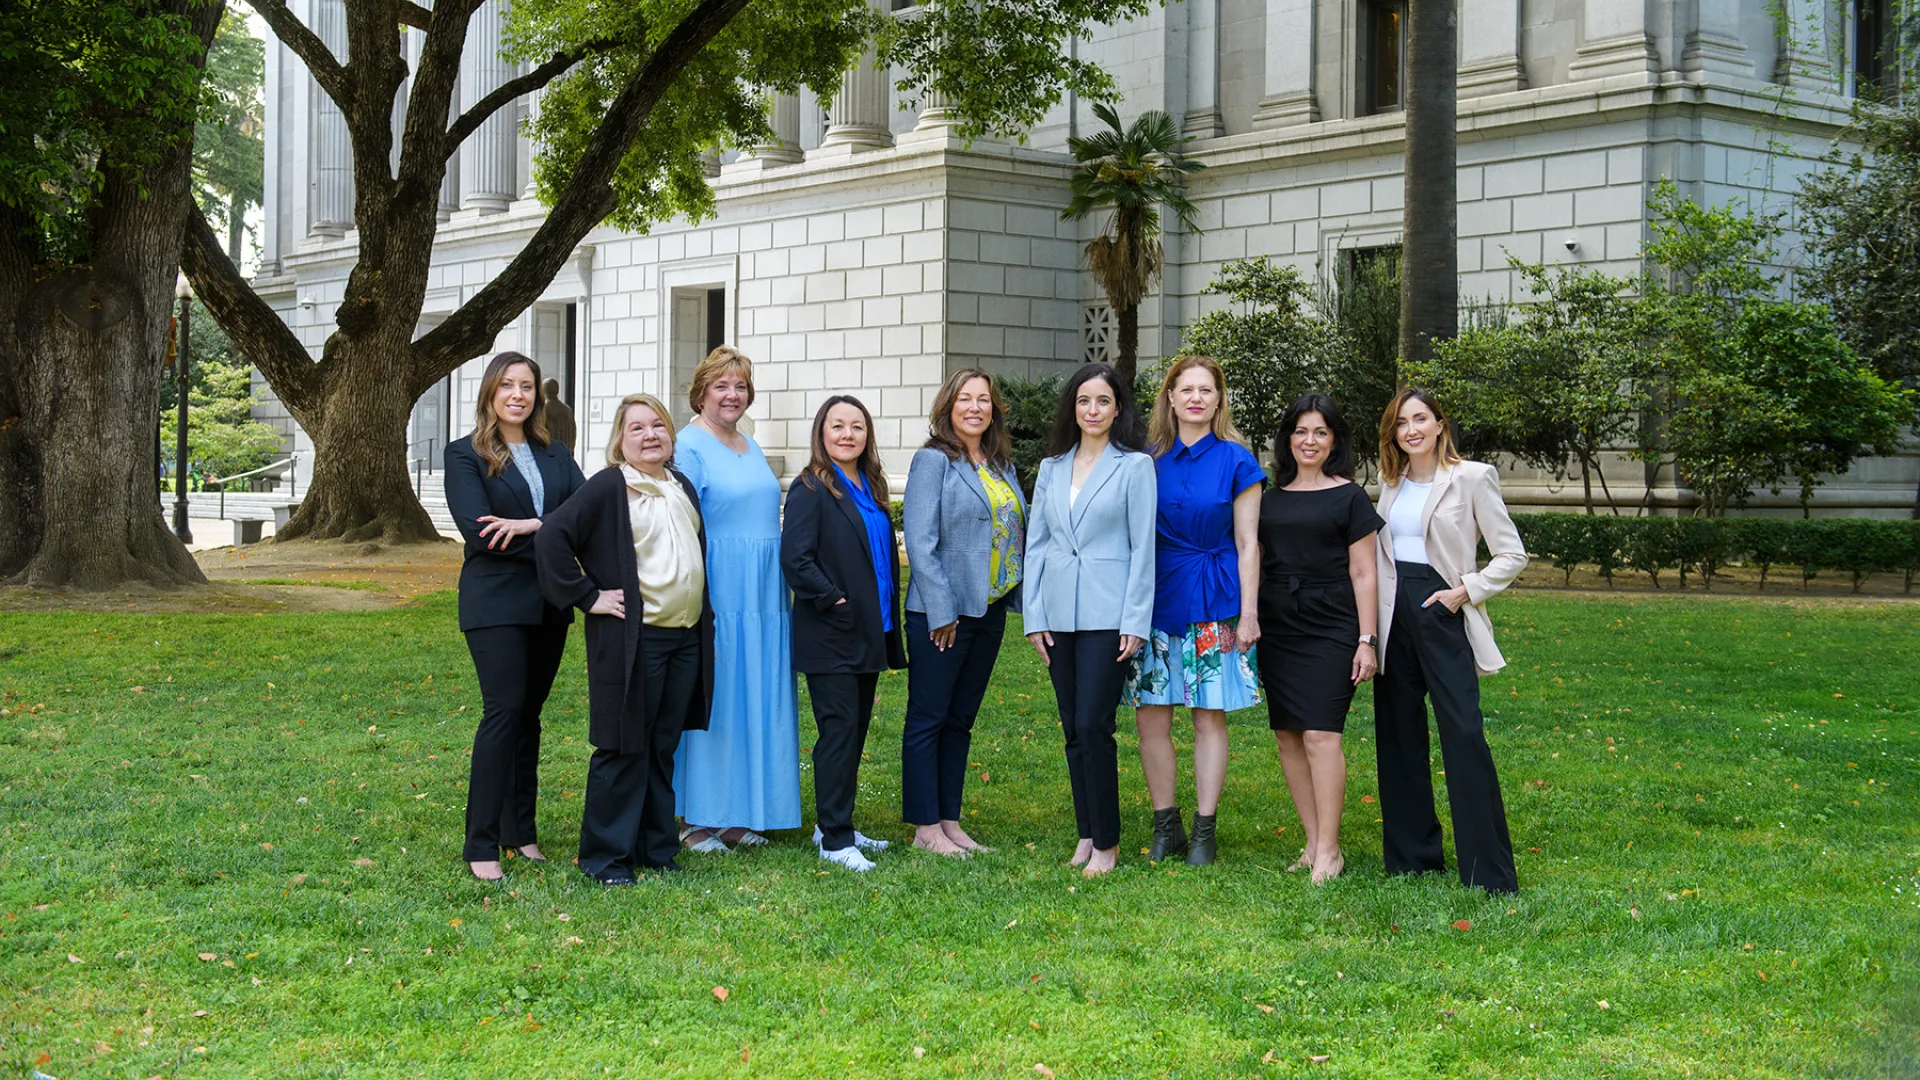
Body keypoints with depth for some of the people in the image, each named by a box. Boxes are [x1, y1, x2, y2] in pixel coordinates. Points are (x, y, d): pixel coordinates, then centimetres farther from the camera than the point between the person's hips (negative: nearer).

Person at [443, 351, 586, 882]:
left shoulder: (556, 454, 13)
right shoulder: (464, 454, -1)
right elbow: (478, 531, -13)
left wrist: (531, 525, -18)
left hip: (549, 602, 5)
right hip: (496, 602, -5)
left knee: (529, 714, 9)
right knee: (504, 711, -11)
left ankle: (520, 831, 18)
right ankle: (481, 846, -8)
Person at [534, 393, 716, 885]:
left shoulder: (683, 485, 13)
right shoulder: (607, 487, -9)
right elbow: (553, 536, -15)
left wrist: (703, 619, 17)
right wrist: (588, 597, -14)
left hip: (686, 638, 7)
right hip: (631, 638, -7)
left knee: (663, 748, 13)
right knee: (624, 748, -2)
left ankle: (655, 848, 22)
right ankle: (605, 857, 7)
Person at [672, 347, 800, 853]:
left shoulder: (752, 448, 17)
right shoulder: (689, 447, -7)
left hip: (762, 596, 8)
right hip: (717, 596, -8)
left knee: (757, 699, 9)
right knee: (710, 701, -4)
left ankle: (740, 813, 16)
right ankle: (698, 819, 3)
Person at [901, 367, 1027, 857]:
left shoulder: (1001, 466, 13)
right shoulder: (933, 461, -8)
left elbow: (1018, 531, 16)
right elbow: (920, 541, -14)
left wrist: (1021, 597, 5)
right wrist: (942, 612, -17)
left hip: (989, 611, 7)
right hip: (942, 614, -7)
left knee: (961, 720, 12)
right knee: (928, 719, 0)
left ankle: (949, 821, 19)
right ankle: (926, 827, 5)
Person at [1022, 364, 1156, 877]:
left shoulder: (1135, 466, -1)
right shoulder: (1051, 468, 12)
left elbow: (1143, 547, -4)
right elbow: (1036, 543, 12)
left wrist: (1135, 623, -9)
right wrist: (1034, 616, 5)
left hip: (1108, 617, -5)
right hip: (1059, 616, 5)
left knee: (1093, 725, -9)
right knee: (1073, 729, 8)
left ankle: (1106, 842, 1)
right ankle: (1086, 834, 18)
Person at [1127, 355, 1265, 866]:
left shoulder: (1235, 461, 0)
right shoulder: (1149, 459, 6)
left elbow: (1247, 544, 0)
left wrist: (1249, 612, -5)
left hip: (1213, 602, -2)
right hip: (1155, 596, 2)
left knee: (1210, 717, 2)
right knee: (1151, 716, 1)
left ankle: (1204, 830, 10)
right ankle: (1166, 825, 13)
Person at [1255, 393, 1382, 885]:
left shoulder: (1349, 497, 2)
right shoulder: (1271, 499, 14)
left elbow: (1362, 574, 0)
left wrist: (1367, 640, -6)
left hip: (1330, 628, -5)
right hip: (1277, 628, 5)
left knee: (1320, 733, -13)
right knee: (1287, 735, 3)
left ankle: (1329, 851, -9)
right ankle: (1314, 843, 10)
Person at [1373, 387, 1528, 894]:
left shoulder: (1471, 478, -4)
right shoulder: (1390, 481, 12)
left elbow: (1513, 555, -3)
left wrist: (1466, 591, -12)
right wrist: (1373, 620, 9)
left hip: (1441, 614, -6)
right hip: (1393, 614, 6)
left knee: (1463, 735, -11)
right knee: (1398, 734, 8)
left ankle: (1490, 871, -8)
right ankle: (1413, 854, 19)